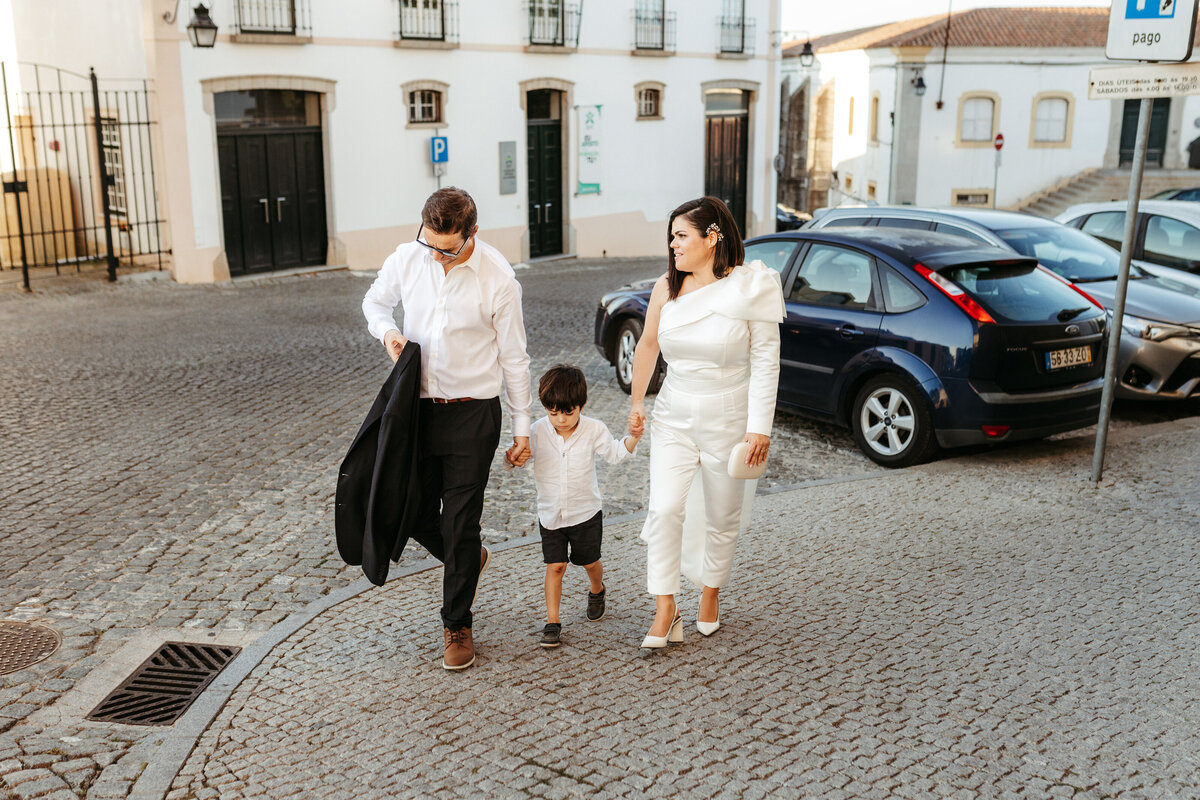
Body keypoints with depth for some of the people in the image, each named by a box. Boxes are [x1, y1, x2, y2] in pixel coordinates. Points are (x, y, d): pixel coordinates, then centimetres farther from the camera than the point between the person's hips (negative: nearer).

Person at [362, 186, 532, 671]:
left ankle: (457, 626, 21)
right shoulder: (405, 259, -3)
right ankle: (469, 559, 42)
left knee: (460, 525, 2)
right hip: (419, 408, 4)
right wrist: (387, 332, -6)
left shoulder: (498, 278, -12)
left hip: (473, 413, -4)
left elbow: (513, 357, -4)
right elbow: (375, 300, 17)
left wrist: (522, 428, 0)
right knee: (415, 512, 10)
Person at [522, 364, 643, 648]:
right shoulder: (538, 432, -10)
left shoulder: (594, 429, -11)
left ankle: (597, 590, 48)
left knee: (590, 562, 15)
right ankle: (552, 621, 8)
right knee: (555, 566, -1)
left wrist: (632, 438, -20)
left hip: (586, 511, 0)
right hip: (550, 513, 0)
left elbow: (614, 453, -2)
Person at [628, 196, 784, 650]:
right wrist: (637, 401, 17)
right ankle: (665, 611, 1)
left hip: (728, 420, -2)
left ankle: (710, 595, 34)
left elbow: (765, 361, -11)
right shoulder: (666, 288, -1)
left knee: (722, 518, 11)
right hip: (674, 416, 3)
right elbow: (647, 345, 13)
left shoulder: (749, 288, -12)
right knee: (663, 510, -10)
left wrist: (760, 426, -14)